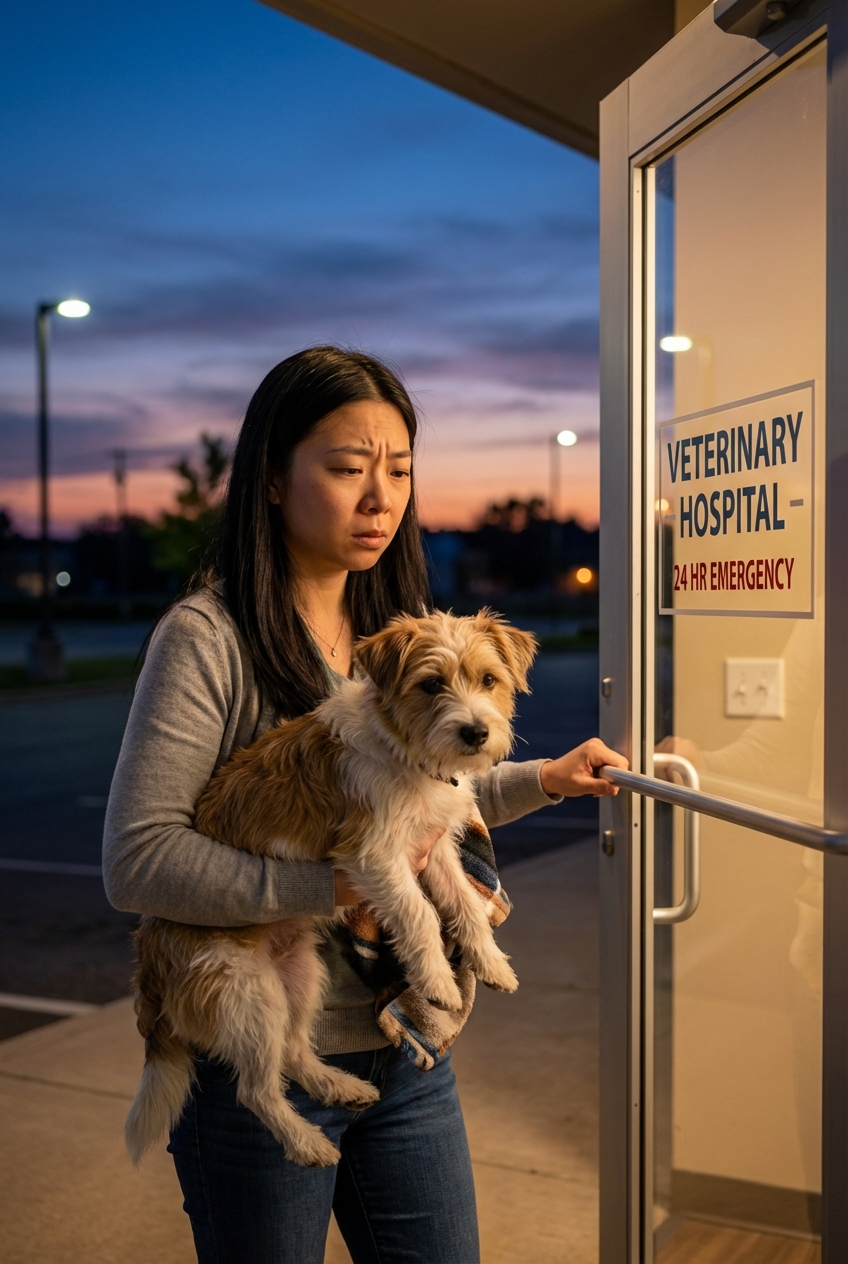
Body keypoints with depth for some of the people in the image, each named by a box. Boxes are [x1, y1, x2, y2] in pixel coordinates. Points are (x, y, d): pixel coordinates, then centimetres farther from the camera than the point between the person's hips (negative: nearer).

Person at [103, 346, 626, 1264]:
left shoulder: (397, 629, 8)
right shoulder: (208, 638, -14)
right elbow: (136, 861, -21)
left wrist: (545, 779, 9)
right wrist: (337, 885, -26)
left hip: (408, 1058, 6)